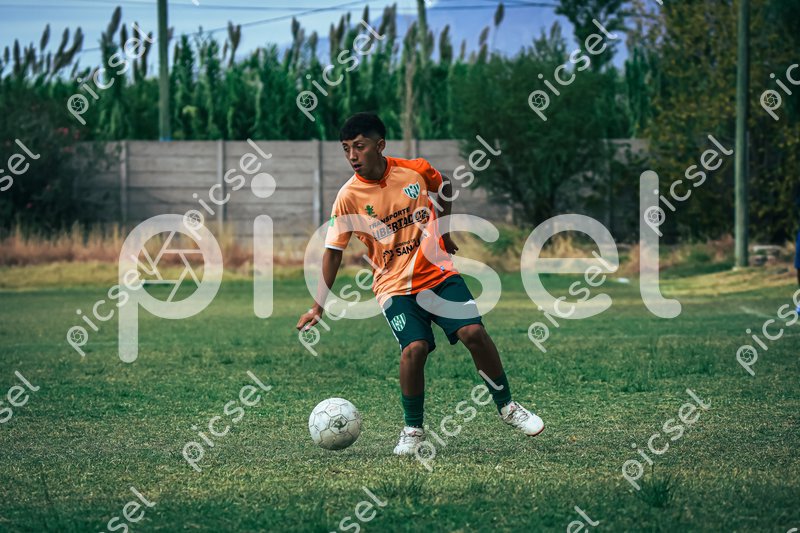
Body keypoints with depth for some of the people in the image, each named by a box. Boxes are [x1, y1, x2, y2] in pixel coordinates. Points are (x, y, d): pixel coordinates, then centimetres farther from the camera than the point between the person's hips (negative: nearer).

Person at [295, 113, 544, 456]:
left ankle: (506, 406, 9)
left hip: (439, 273, 2)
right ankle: (413, 430, -1)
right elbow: (333, 251, -5)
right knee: (414, 348, -23)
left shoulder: (415, 170, -6)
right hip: (395, 286, -2)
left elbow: (444, 184, 17)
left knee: (474, 332, -14)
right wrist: (319, 305, -8)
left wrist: (444, 230, 19)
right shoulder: (348, 197, -10)